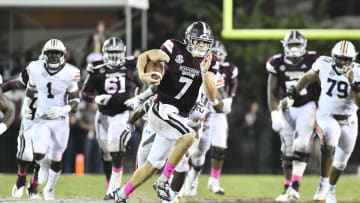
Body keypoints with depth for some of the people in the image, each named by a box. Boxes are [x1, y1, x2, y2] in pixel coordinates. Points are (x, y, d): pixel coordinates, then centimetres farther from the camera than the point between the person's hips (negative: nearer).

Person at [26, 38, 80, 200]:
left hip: (60, 121, 0)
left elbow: (75, 100, -5)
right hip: (42, 120, 1)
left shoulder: (69, 74, -12)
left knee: (56, 159, 8)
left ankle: (50, 188, 33)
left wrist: (65, 109, -23)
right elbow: (30, 91, 13)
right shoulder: (36, 70, -7)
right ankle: (44, 165, 22)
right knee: (39, 154, -17)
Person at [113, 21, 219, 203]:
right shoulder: (175, 50, -7)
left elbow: (212, 97, -1)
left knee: (153, 164, 10)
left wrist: (205, 72, -15)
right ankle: (163, 181, -20)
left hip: (179, 117, 6)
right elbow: (145, 56, 2)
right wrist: (142, 75, -18)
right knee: (188, 136, -32)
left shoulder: (209, 62, 5)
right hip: (163, 109, -6)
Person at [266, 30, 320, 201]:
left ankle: (295, 186, -19)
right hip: (287, 109, 2)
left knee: (301, 145, -18)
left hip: (308, 107, -2)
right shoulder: (277, 63, -2)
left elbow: (321, 88, 1)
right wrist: (274, 114, -7)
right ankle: (287, 188, 12)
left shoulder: (313, 61, -7)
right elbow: (272, 92, 2)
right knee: (287, 149, 3)